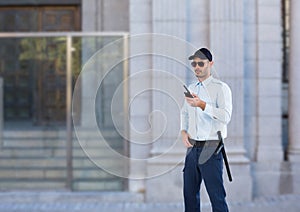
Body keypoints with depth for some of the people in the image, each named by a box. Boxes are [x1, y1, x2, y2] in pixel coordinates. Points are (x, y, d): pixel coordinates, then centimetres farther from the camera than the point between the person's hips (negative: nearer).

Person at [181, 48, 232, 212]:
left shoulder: (221, 88, -6)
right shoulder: (191, 88, 15)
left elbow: (226, 116, -19)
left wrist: (202, 105, -29)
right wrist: (183, 131, 8)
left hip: (211, 148, -6)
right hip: (192, 147, 6)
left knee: (216, 195, -5)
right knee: (189, 193, 11)